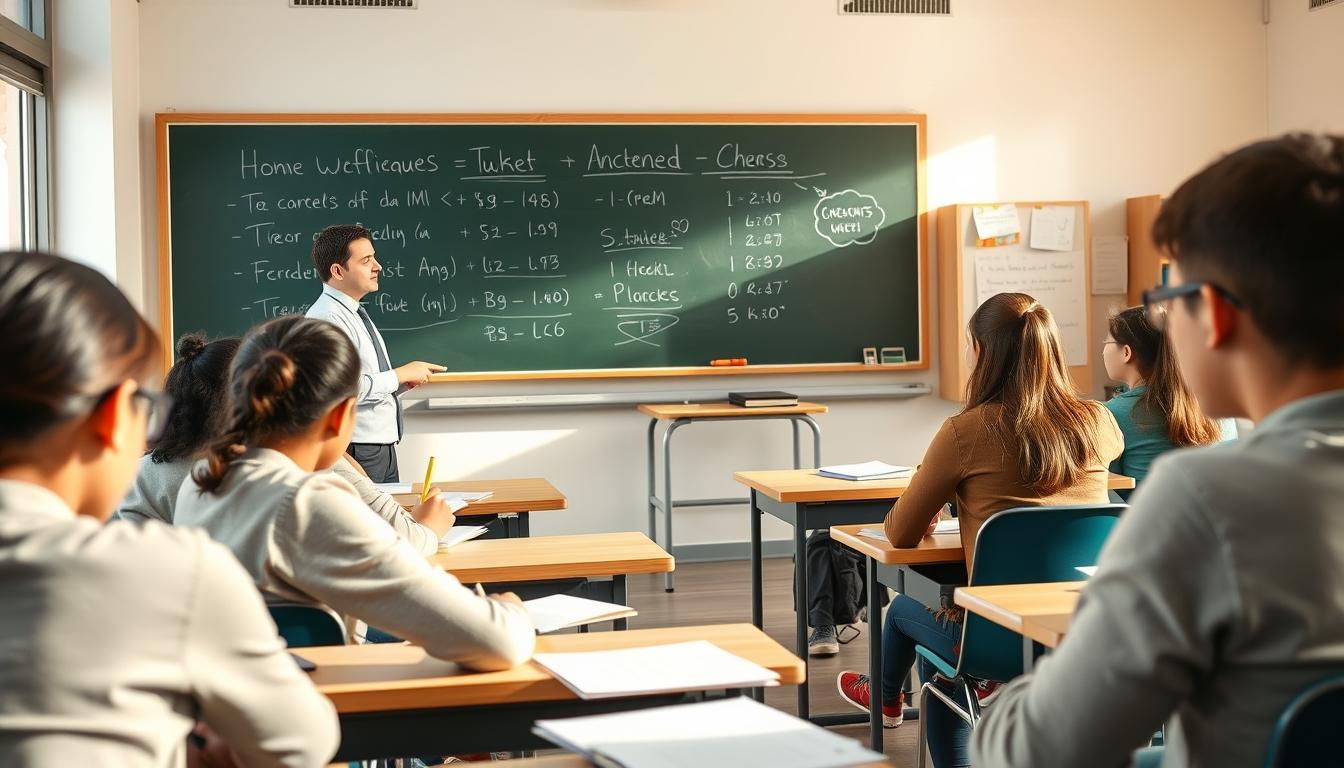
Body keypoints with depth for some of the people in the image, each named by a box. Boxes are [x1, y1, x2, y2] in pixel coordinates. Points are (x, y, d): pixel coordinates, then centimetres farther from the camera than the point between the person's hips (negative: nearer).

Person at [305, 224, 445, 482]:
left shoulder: (355, 314, 15)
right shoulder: (327, 318, -16)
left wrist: (403, 382, 3)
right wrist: (400, 375, -17)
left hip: (384, 447, 10)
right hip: (357, 451, -9)